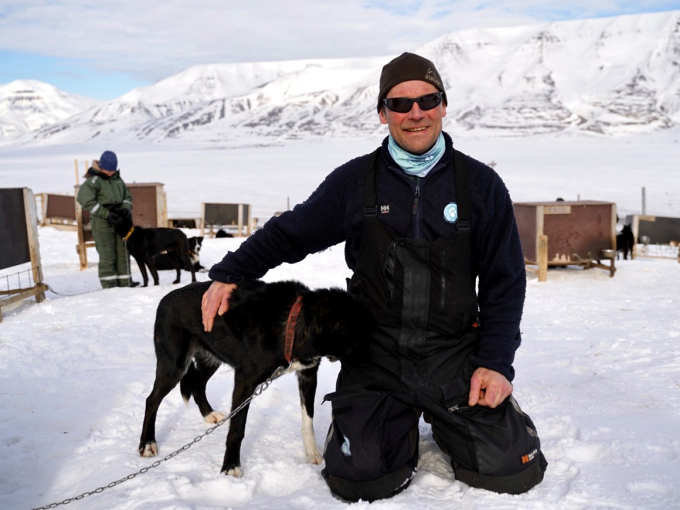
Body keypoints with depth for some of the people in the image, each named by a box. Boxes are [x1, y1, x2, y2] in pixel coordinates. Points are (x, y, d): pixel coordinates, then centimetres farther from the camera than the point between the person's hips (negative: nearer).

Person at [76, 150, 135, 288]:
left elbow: (127, 196, 21)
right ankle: (109, 285, -1)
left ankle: (125, 283, 14)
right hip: (102, 222, -6)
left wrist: (126, 209, -2)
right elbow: (85, 199, -17)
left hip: (118, 220, 6)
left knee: (123, 253, 8)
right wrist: (106, 214, -20)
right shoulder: (94, 180, -9)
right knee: (107, 255, -6)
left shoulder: (117, 178, 11)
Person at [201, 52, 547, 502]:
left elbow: (505, 281, 4)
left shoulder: (481, 185, 1)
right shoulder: (354, 182, 1)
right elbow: (290, 233, 12)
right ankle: (401, 427, 19)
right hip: (376, 358, 0)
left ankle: (444, 424, 23)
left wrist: (495, 362, -5)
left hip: (455, 355, 1)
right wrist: (228, 274, 4)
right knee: (360, 482, -14)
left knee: (513, 472, -8)